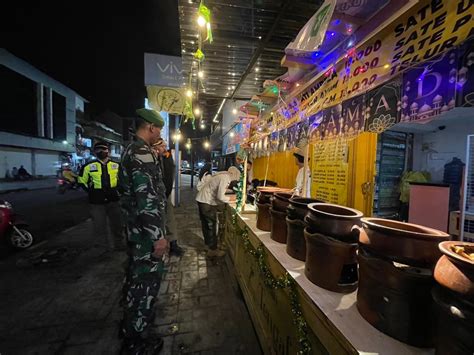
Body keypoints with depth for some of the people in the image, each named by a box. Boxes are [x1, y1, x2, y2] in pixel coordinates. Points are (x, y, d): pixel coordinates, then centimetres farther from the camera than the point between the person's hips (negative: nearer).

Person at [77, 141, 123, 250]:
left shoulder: (116, 165, 3)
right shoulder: (89, 166, -2)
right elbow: (82, 181, 9)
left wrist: (117, 190, 7)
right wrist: (92, 192, 2)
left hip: (113, 200, 2)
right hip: (96, 202, -2)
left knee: (117, 225, 15)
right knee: (100, 228, 9)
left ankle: (120, 245, 33)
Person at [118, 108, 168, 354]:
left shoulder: (131, 151, 12)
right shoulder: (143, 153, -21)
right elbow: (146, 198, -27)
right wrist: (158, 236, -24)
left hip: (135, 228, 11)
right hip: (146, 232, -11)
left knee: (135, 277, 24)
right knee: (146, 281, 6)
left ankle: (130, 323, 46)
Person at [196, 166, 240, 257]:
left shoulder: (222, 175, 10)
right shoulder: (225, 178, -19)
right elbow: (220, 197, -24)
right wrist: (230, 199, -9)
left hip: (202, 199, 10)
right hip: (207, 202, -10)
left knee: (206, 223, 22)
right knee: (211, 225, 2)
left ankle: (208, 242, 41)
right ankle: (213, 250, 15)